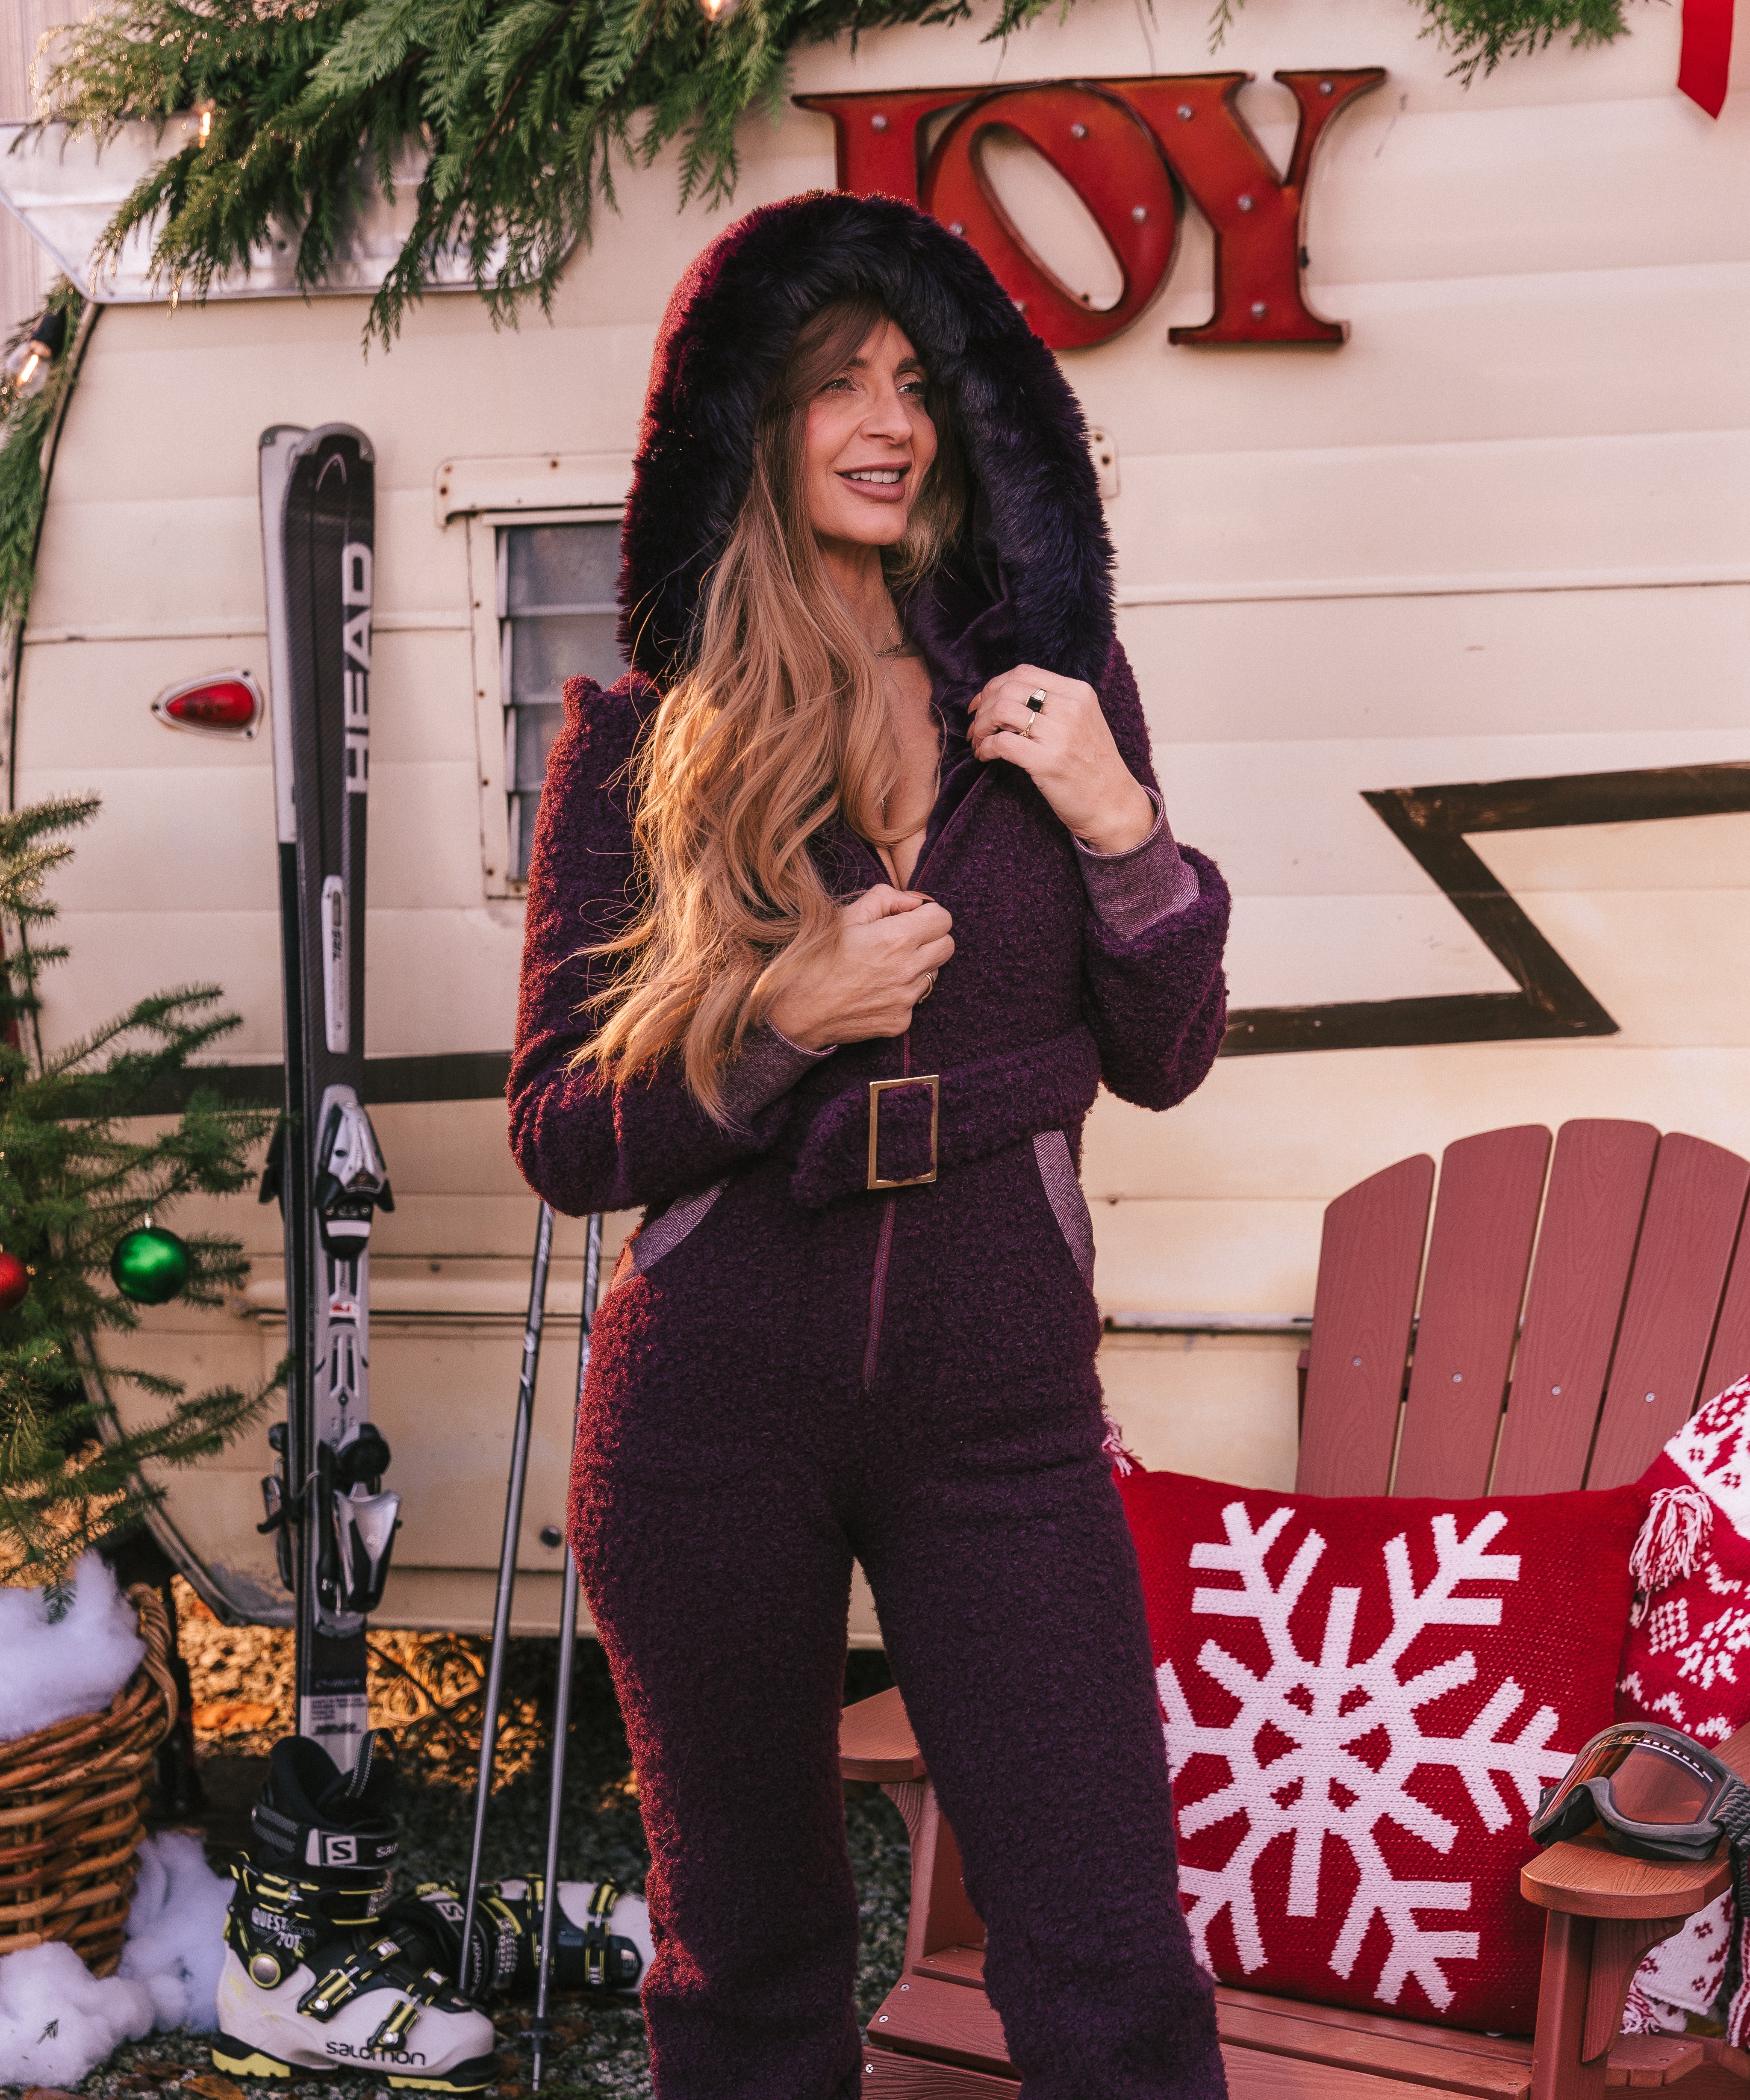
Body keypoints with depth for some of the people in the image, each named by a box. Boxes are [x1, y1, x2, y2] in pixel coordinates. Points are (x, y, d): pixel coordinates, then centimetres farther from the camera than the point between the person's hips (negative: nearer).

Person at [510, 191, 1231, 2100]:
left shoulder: (1044, 685, 5)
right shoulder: (641, 738, 0)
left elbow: (1163, 1061, 7)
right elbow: (558, 1139, -2)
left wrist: (1119, 829, -9)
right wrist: (780, 1020, -17)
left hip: (1000, 1396, 1)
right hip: (717, 1404, 0)